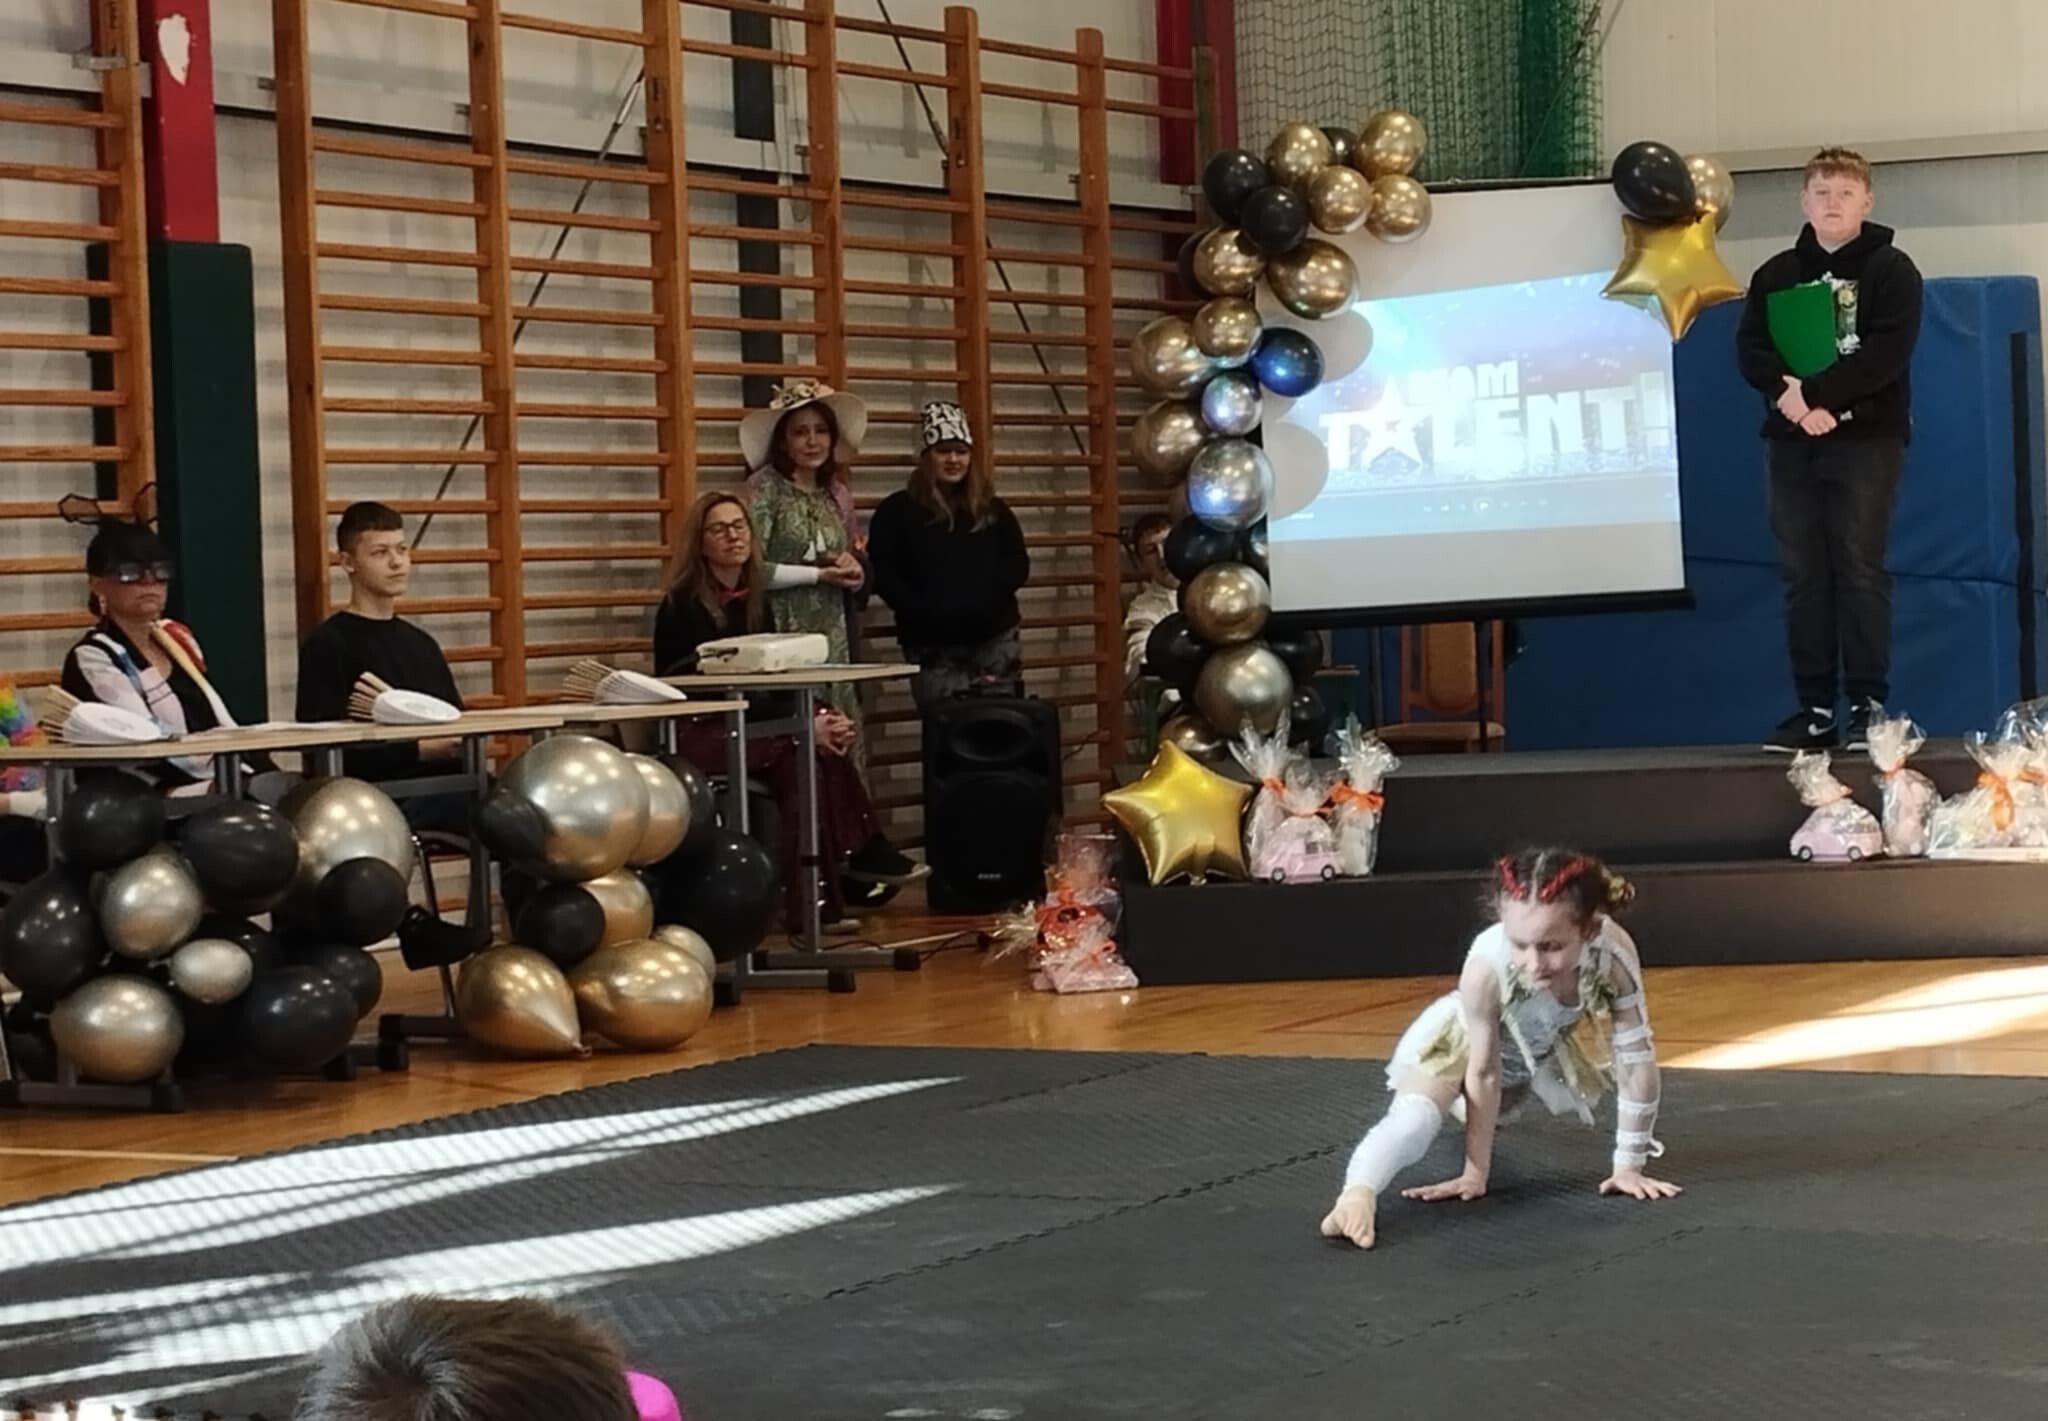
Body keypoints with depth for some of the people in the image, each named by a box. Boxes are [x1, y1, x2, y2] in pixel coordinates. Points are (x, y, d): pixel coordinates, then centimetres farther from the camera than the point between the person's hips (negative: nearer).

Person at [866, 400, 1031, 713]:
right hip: (933, 648, -3)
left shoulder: (991, 510, 13)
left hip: (994, 638, 3)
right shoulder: (898, 511, 3)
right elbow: (881, 573, -4)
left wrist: (987, 595, -9)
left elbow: (1017, 564, 10)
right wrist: (923, 610, -15)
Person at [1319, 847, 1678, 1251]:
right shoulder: (1487, 966, -45)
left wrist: (1629, 1166, -20)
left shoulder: (1614, 952, -39)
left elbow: (1636, 1059, -27)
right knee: (1416, 1115, -33)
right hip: (1465, 1036, -4)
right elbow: (1483, 1073, -31)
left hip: (1544, 1045, 4)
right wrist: (1474, 1175, -26)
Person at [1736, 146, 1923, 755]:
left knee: (1860, 569, -7)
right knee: (1803, 575, 2)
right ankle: (1815, 710, 4)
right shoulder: (1776, 275, 13)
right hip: (1792, 443, 4)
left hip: (1867, 439, -4)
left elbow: (1886, 355, -11)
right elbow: (1750, 352, 3)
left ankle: (1869, 706, -5)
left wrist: (1813, 393, -18)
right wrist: (1790, 395, -16)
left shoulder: (1891, 270, 2)